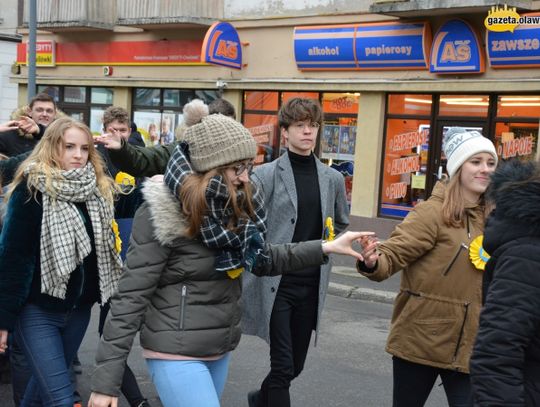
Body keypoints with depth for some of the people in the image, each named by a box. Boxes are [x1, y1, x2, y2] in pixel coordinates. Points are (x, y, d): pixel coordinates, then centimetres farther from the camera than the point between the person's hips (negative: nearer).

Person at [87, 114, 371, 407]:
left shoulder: (236, 207, 2)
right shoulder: (162, 213, -18)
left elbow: (264, 259, 16)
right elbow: (131, 296, -18)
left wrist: (327, 248, 8)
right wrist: (106, 381, -19)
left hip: (221, 350, 7)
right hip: (176, 353, -7)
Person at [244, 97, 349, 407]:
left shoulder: (333, 179, 6)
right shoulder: (265, 175, -7)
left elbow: (342, 222, 22)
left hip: (312, 285, 5)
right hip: (275, 283, -5)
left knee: (296, 365, 16)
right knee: (283, 366, -6)